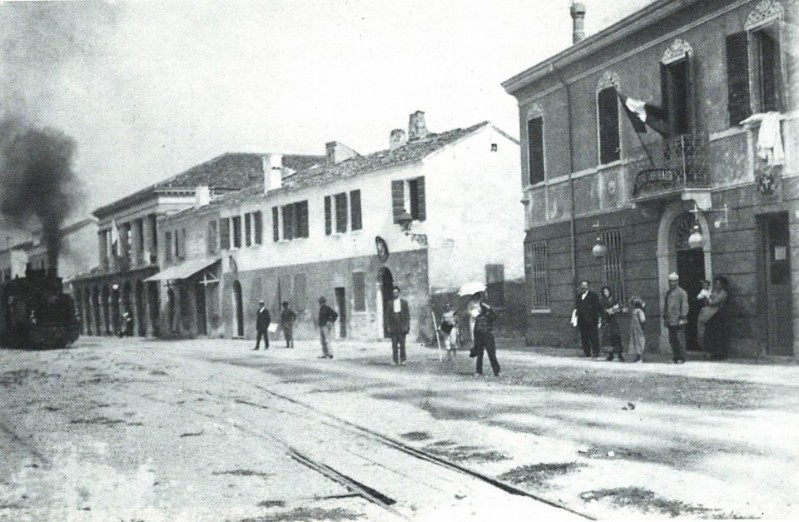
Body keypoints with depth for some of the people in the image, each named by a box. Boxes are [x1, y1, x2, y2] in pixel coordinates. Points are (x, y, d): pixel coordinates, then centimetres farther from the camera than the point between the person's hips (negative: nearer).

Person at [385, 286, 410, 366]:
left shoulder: (404, 302, 7)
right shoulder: (389, 303, 9)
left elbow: (407, 314, 6)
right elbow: (387, 315, 9)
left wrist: (407, 325, -2)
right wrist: (388, 326, 1)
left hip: (402, 327, 0)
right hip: (393, 327, 1)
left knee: (402, 344, -2)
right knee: (394, 345, -2)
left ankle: (402, 360, 4)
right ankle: (395, 361, 1)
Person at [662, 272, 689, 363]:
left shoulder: (681, 292, -3)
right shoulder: (668, 292, 17)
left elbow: (684, 306, -7)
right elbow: (665, 305, 21)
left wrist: (682, 318, -13)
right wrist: (664, 317, 15)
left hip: (678, 321, -6)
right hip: (670, 321, 6)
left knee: (679, 340, -8)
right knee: (672, 340, 6)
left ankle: (681, 358, -2)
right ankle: (675, 357, 12)